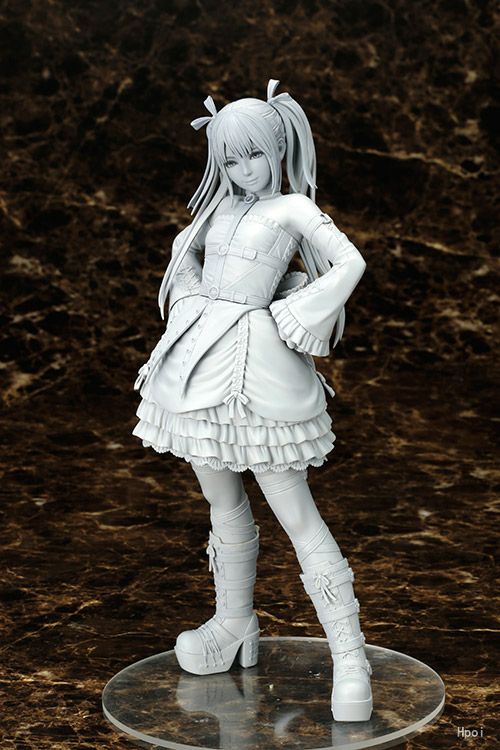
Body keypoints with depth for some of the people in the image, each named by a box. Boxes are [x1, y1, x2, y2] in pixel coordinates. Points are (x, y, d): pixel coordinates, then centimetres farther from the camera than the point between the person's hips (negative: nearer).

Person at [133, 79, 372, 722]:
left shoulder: (292, 208, -3)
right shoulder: (222, 208, 15)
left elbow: (349, 264, -15)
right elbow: (184, 250, 32)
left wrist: (292, 322, -13)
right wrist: (191, 304, 15)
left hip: (251, 367, -6)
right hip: (199, 365, 7)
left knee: (295, 512, -8)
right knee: (224, 507, 17)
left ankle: (350, 659, -4)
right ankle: (234, 625, 33)